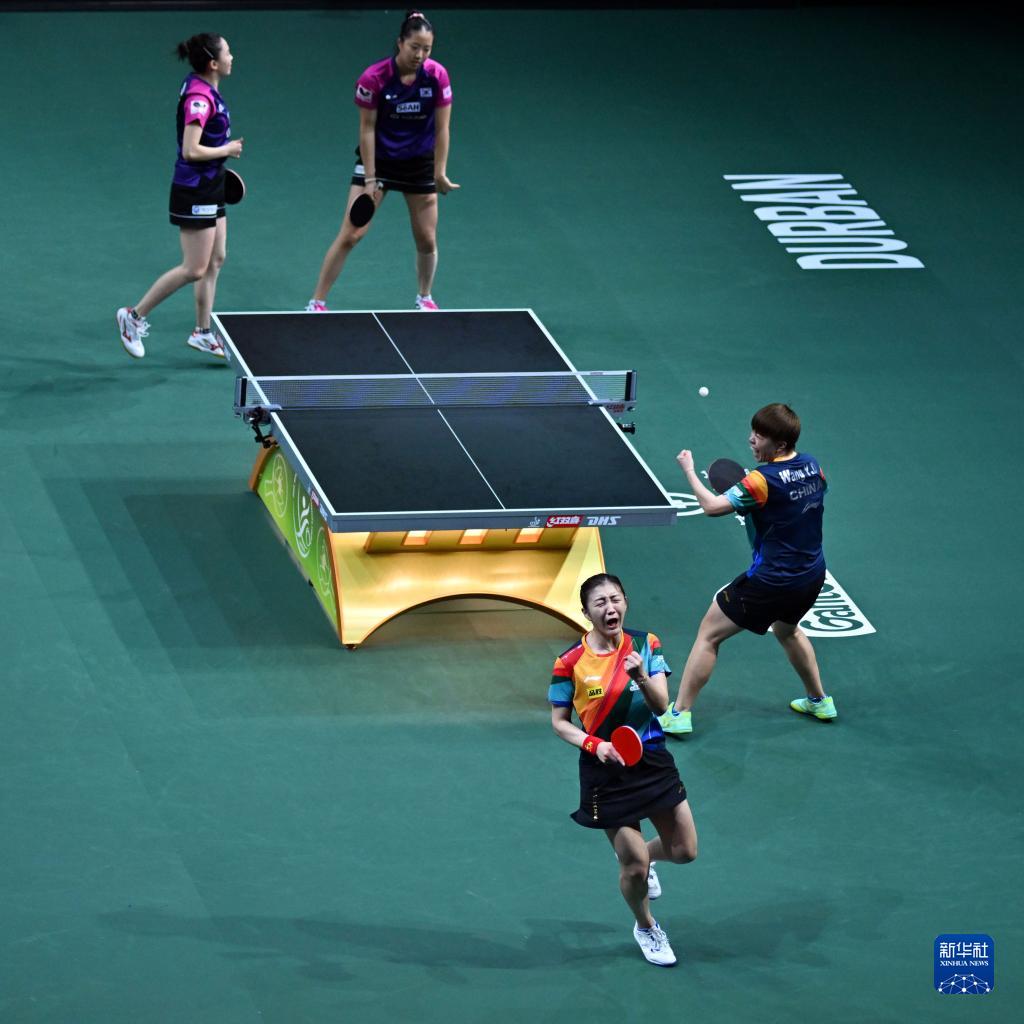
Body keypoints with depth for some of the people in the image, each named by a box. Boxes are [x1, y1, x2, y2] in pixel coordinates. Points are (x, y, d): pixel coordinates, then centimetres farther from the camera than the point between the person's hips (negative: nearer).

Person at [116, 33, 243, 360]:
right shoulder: (199, 99, -24)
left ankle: (203, 333, 22)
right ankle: (135, 316, 8)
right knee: (194, 270, -4)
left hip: (210, 188, 10)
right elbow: (190, 151, -28)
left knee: (216, 260, 14)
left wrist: (221, 154, 18)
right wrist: (227, 150, -16)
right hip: (194, 192, -10)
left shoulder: (205, 89, 6)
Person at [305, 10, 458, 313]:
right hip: (378, 160, -2)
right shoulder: (374, 78, -20)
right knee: (351, 234, -7)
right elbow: (367, 129, -13)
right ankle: (317, 302, 1)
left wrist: (440, 173, -8)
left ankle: (425, 297, 34)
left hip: (420, 163, 2)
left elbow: (442, 128, -6)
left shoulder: (437, 76, -13)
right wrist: (370, 179, -14)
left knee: (427, 240, 7)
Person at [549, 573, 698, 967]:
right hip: (606, 771, -3)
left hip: (653, 761, 3)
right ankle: (645, 928, 31)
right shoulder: (571, 662, -12)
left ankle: (643, 859, 42)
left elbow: (662, 705, -14)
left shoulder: (646, 645, -5)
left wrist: (642, 678, -34)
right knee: (634, 866, 0)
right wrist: (594, 745, -19)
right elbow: (560, 722, -2)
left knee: (684, 850, 7)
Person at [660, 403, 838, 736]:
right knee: (787, 630, 37)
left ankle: (679, 714, 6)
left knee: (709, 635, 5)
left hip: (770, 581, -7)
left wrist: (689, 470, -11)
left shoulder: (764, 481, -25)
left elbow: (713, 506, -27)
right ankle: (819, 700, 45)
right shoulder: (812, 466, -3)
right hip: (812, 577, 7)